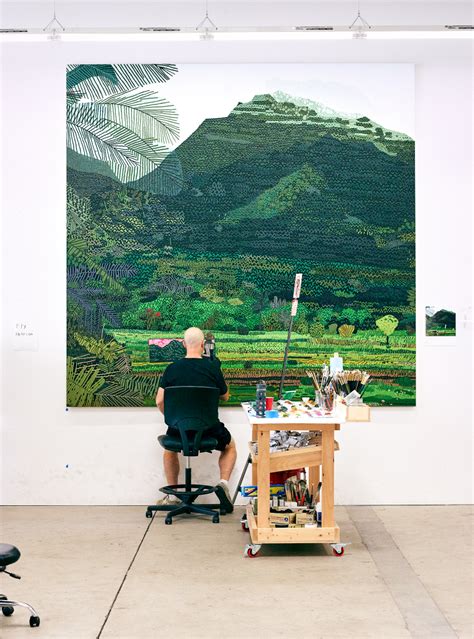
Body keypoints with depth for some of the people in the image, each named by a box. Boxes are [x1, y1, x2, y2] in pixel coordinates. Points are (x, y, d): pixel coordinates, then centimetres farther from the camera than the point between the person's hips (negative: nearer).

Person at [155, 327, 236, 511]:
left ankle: (172, 494, 32)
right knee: (230, 446, 31)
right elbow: (225, 397, 6)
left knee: (169, 448, 37)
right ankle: (223, 483, 8)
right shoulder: (213, 367, -8)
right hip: (209, 429, -1)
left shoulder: (172, 369, -5)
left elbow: (159, 401, -2)